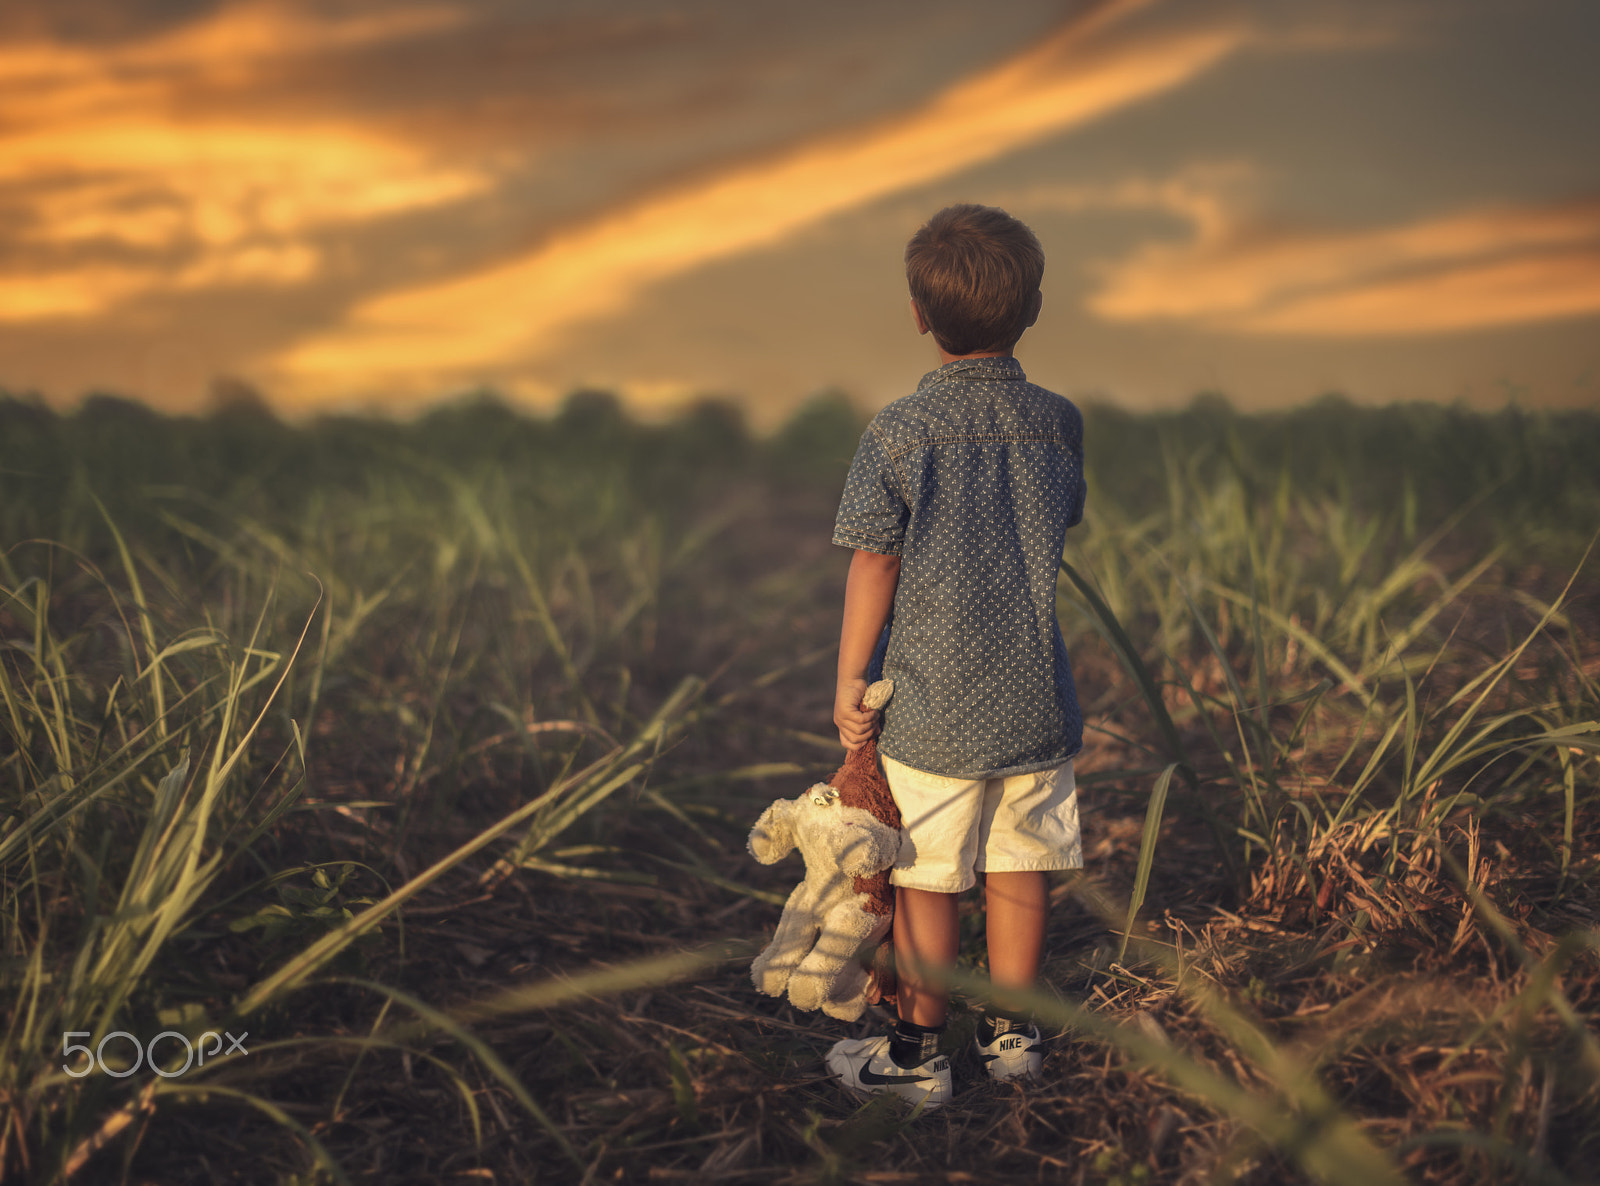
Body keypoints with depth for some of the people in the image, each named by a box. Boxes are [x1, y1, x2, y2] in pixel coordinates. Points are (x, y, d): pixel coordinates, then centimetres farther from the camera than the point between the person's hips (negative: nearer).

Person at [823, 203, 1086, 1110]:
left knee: (926, 880, 7)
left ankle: (919, 1052, 20)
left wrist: (850, 681, -1)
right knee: (1020, 871, 14)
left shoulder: (898, 433, -12)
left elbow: (874, 567, -10)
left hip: (933, 702, -4)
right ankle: (1011, 1034, 29)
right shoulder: (1060, 422, -1)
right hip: (1036, 696, 4)